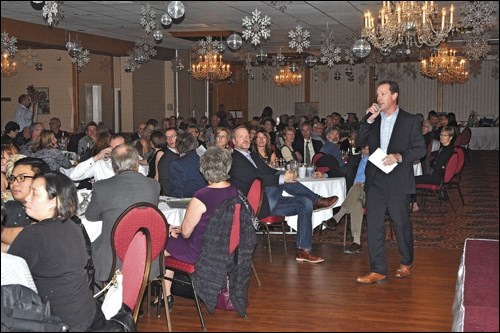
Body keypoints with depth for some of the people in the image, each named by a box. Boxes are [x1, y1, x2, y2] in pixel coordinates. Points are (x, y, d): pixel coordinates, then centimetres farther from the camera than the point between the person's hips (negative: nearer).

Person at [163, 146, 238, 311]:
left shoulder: (201, 197, -29)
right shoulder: (233, 191, -6)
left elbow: (186, 232, -16)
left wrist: (178, 229, 7)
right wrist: (180, 228, 7)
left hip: (200, 253, -7)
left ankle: (167, 296, 26)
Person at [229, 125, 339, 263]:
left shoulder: (252, 155, 21)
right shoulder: (234, 159, -10)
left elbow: (269, 172, 19)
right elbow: (255, 178, -21)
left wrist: (288, 175, -2)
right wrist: (283, 178, -24)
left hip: (269, 201, 9)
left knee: (305, 203, -4)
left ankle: (304, 250, -3)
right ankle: (317, 200, -12)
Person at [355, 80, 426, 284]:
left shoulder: (410, 121, 1)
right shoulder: (373, 120, 12)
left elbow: (420, 149, -2)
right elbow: (359, 143, 2)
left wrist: (399, 156, -18)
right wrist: (369, 120, -7)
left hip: (399, 181, -3)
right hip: (375, 180, 4)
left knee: (402, 223, 7)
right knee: (374, 225, -1)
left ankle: (407, 263, 28)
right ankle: (378, 271, 3)